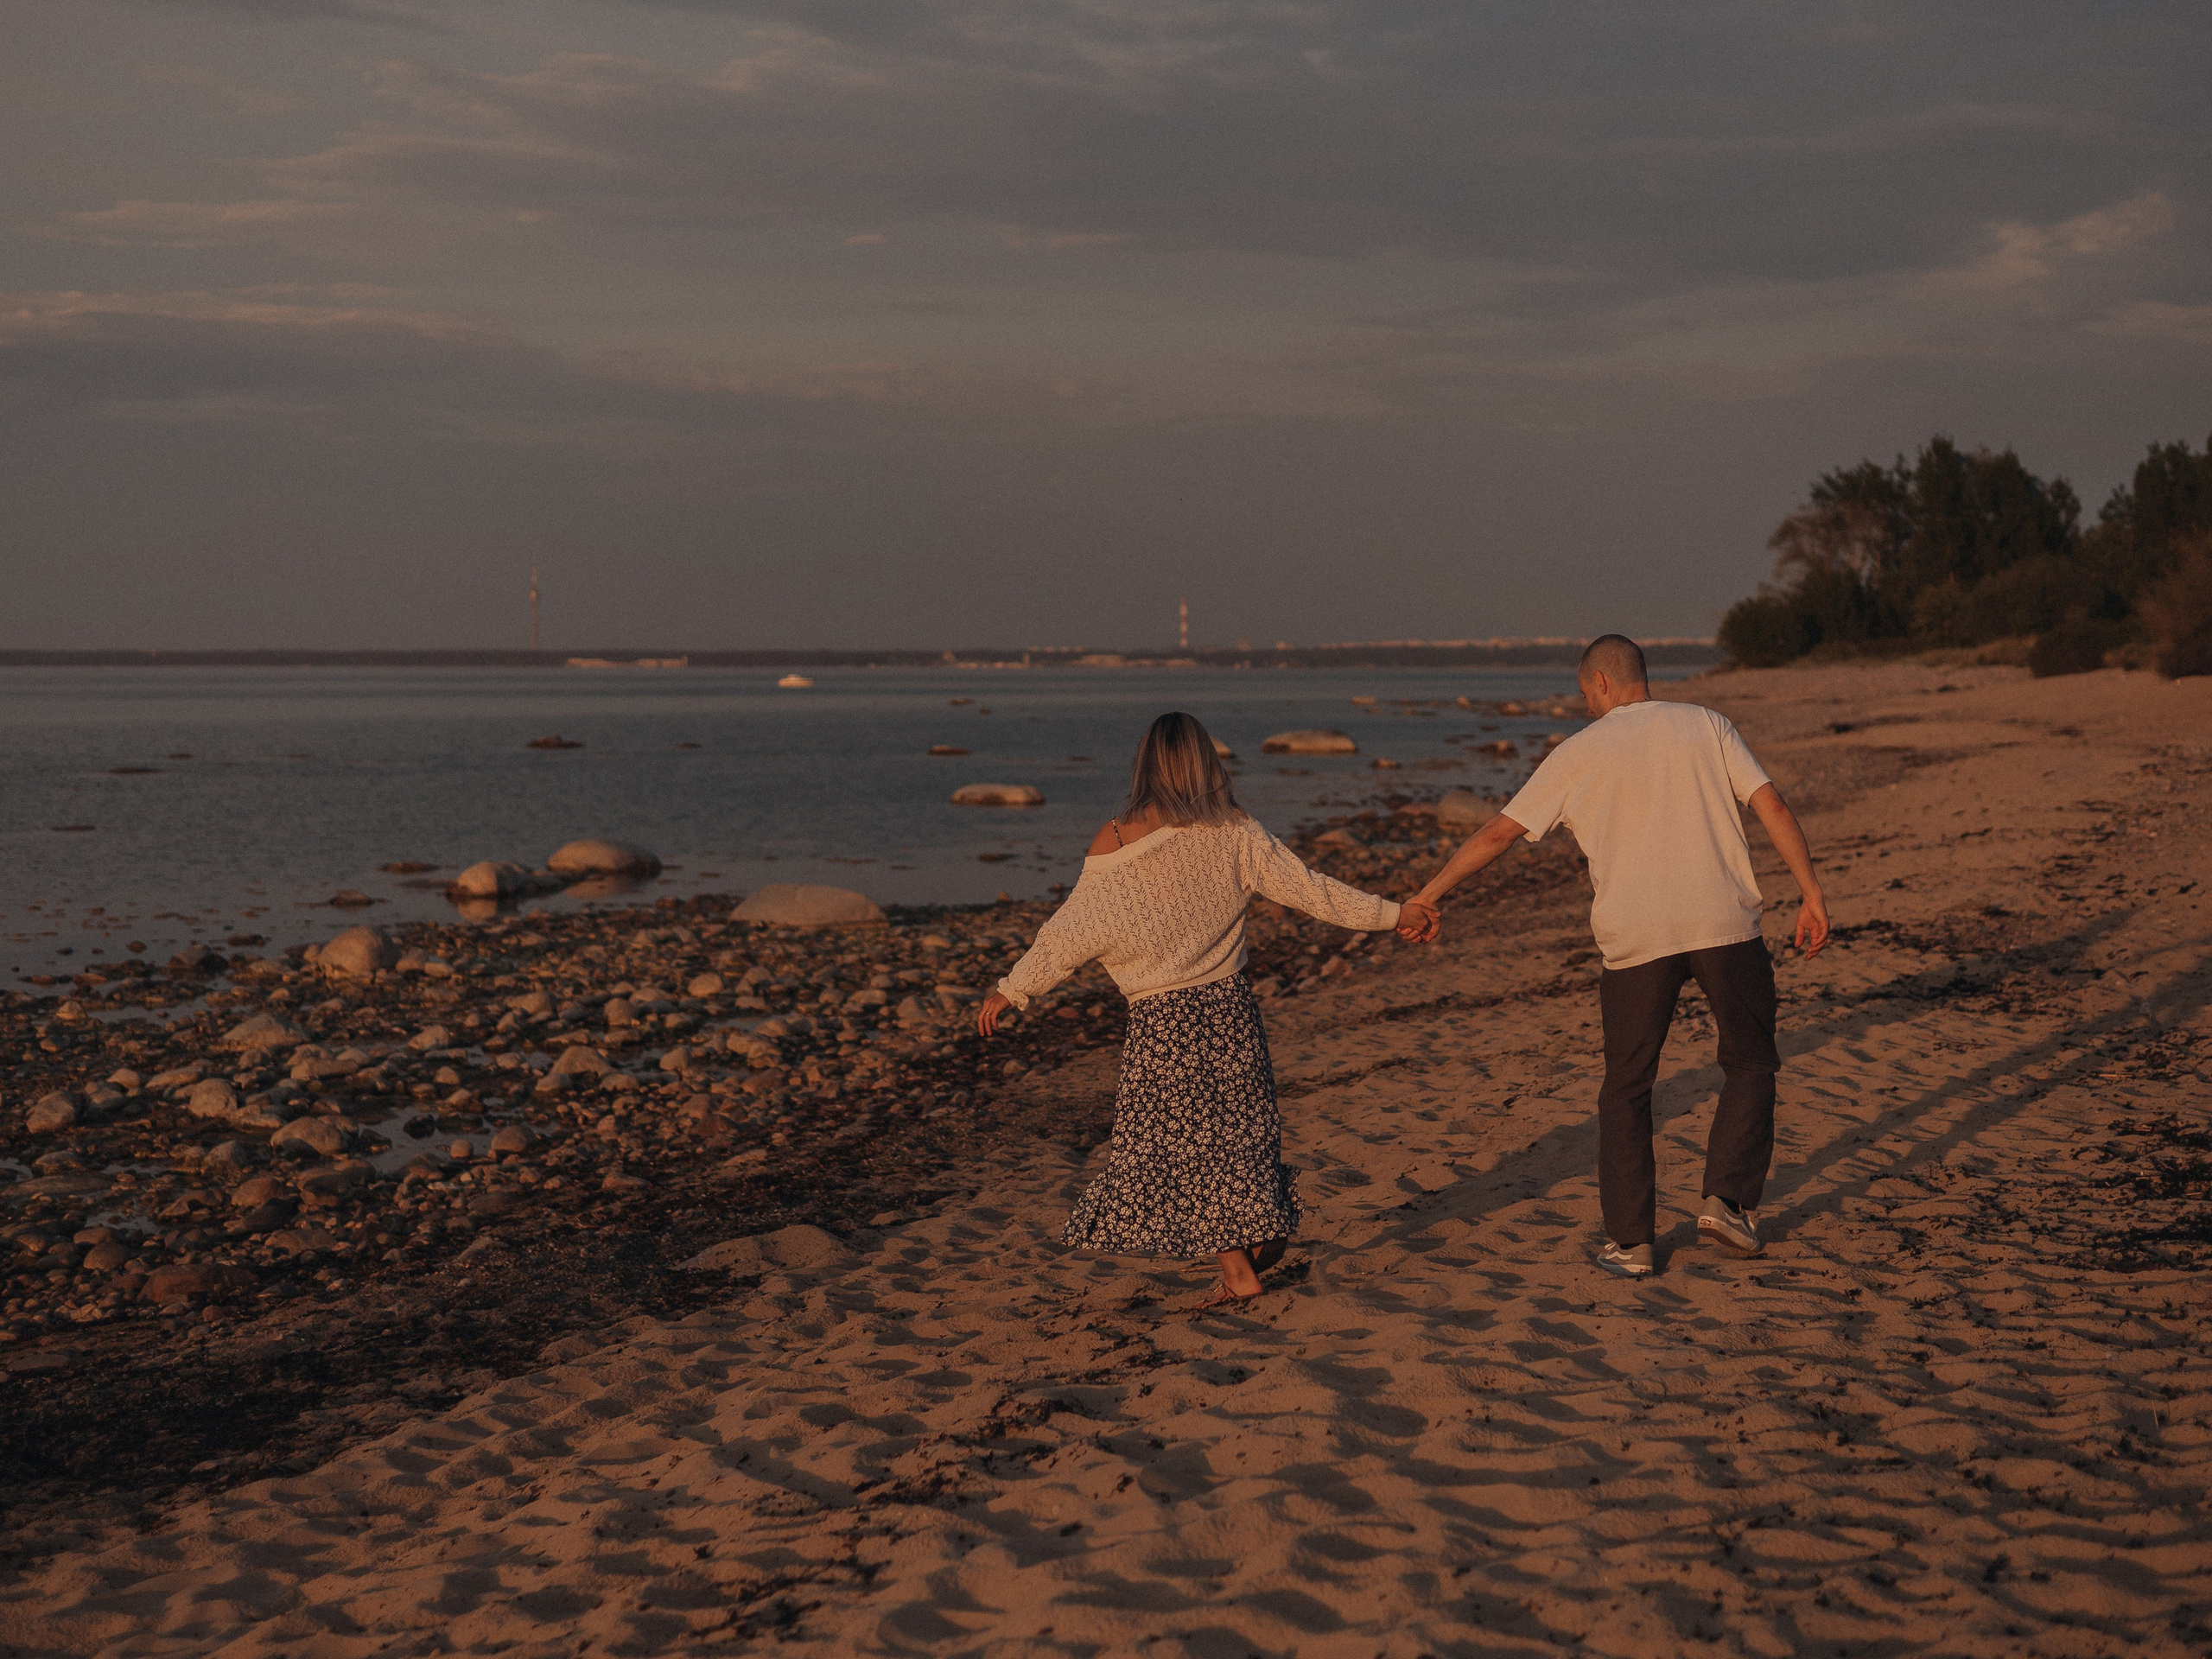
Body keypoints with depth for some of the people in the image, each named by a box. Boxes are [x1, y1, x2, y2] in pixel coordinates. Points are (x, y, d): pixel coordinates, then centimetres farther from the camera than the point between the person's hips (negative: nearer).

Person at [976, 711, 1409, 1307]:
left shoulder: (1117, 841, -11)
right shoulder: (1235, 833, -2)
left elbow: (1076, 930, -9)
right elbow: (1309, 890, 2)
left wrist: (1011, 990, 0)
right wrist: (1392, 914, 13)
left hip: (1163, 1018, -3)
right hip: (1230, 1005, 3)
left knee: (1177, 1142, 7)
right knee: (1236, 1126, 19)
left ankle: (1239, 1272, 5)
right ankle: (1266, 1238, 27)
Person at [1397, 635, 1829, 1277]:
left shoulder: (1580, 753, 6)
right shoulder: (1705, 725, 10)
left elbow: (1499, 832, 5)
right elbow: (1772, 804, 1)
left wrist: (1427, 895, 12)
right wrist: (1810, 892, 2)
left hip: (1636, 937, -1)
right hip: (1725, 923, 1)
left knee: (1626, 1088, 12)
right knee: (1750, 1063, 19)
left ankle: (1630, 1241, 10)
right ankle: (1728, 1199, 4)